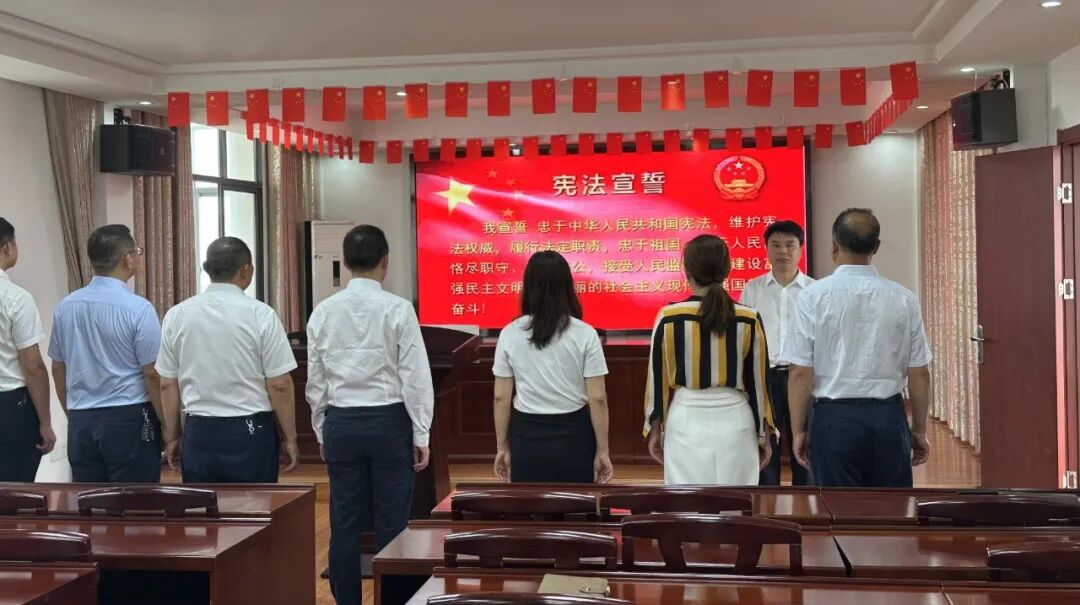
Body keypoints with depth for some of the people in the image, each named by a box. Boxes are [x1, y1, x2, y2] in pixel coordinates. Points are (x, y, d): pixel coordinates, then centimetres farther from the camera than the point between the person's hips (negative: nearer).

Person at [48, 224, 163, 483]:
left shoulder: (65, 306, 4)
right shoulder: (138, 309, -13)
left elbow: (58, 369, 12)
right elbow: (153, 375, -12)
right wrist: (167, 424, -1)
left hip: (80, 422, 6)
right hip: (128, 420, -5)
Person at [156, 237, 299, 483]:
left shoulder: (176, 315, 1)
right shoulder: (260, 315, -9)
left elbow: (168, 384, 6)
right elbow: (279, 385, -9)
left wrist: (171, 436, 17)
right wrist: (290, 438, 1)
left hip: (198, 432, 3)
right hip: (250, 432, -3)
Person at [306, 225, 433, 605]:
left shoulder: (324, 312, 2)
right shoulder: (398, 309, -9)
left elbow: (315, 381, 7)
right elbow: (415, 376, -9)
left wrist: (322, 431, 18)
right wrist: (421, 435, -1)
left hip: (341, 423, 3)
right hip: (389, 421, -3)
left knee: (345, 523, 9)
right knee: (391, 523, 4)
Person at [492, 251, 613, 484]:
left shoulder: (510, 334, -2)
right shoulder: (584, 334, -7)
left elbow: (501, 397, 1)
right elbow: (597, 398, -7)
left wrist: (502, 447, 10)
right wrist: (602, 450, 1)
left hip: (527, 436, 1)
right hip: (573, 435, -1)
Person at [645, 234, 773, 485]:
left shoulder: (668, 317, -7)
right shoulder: (749, 319, -4)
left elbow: (658, 379, 0)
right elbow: (757, 382, 2)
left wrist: (654, 429, 11)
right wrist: (763, 435, 12)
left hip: (686, 423, -1)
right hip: (735, 422, 1)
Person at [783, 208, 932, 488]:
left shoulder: (814, 296, -8)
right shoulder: (903, 298, -1)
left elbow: (801, 373, -8)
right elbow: (919, 373, 3)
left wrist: (798, 430, 3)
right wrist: (919, 429, 15)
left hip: (835, 418, -2)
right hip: (889, 417, 2)